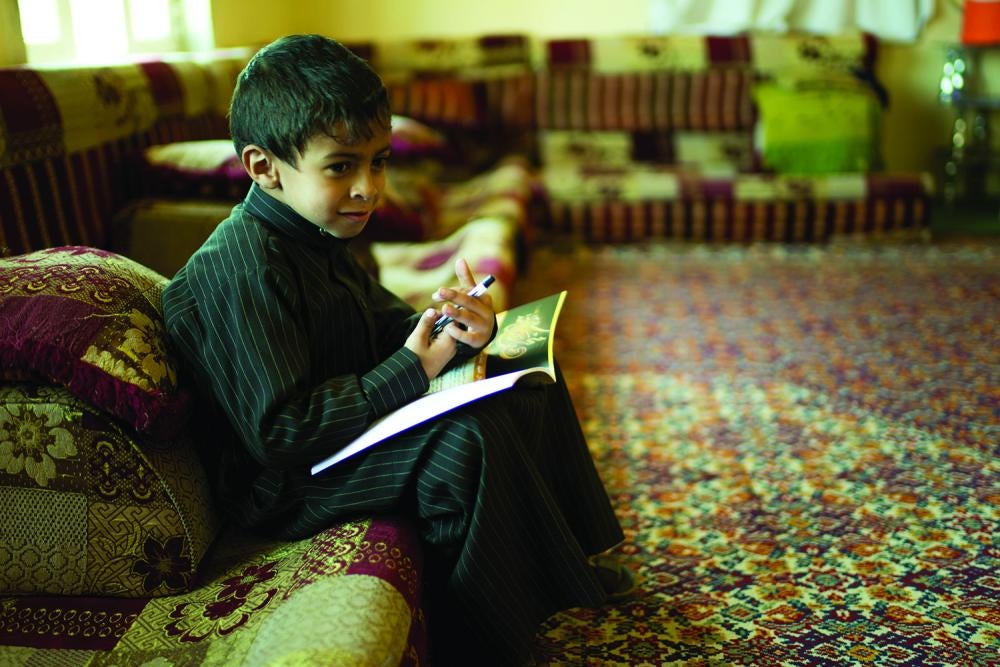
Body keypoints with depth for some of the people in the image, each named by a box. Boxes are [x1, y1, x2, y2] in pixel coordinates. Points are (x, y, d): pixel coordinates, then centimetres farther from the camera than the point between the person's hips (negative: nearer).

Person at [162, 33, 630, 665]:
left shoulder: (316, 236, 4)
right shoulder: (243, 269, -26)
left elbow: (389, 326, 11)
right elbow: (278, 432, -30)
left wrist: (456, 333, -12)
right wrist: (410, 370, -26)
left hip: (360, 423, 10)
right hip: (287, 485, -10)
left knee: (534, 392, 10)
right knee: (468, 442, -33)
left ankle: (573, 561, 23)